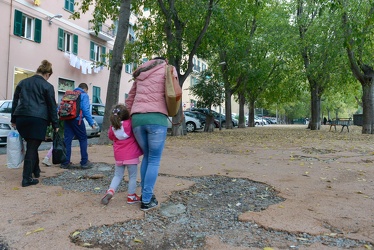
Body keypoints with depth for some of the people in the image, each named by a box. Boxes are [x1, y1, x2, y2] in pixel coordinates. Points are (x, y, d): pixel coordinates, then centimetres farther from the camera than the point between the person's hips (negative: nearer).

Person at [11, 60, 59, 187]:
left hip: (21, 118, 5)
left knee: (31, 145, 20)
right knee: (32, 147, 0)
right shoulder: (48, 86, 1)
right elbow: (52, 107, 0)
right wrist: (55, 125, 5)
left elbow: (15, 102, 18)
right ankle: (27, 178, 0)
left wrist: (13, 119, 23)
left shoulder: (22, 83, 16)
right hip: (38, 119, -5)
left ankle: (36, 171, 31)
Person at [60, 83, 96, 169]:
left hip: (67, 119, 6)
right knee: (83, 139, 4)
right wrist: (91, 123, -9)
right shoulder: (84, 95, 2)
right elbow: (86, 110, -10)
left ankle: (65, 163, 9)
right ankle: (84, 162, 5)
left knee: (67, 140, 7)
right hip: (77, 119, -6)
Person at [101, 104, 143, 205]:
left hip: (118, 156, 4)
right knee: (132, 176, 9)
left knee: (118, 176, 17)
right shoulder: (130, 123, -9)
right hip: (131, 155, -4)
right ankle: (131, 197, 16)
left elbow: (110, 137, 19)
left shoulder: (113, 127, 4)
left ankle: (110, 191, -2)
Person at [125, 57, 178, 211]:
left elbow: (129, 100, 27)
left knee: (146, 156, 20)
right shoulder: (168, 69, 15)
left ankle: (145, 194, 24)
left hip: (137, 119, 5)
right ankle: (147, 200, 7)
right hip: (157, 118, -5)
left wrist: (130, 118, 29)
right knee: (154, 160, 4)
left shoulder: (140, 74, 28)